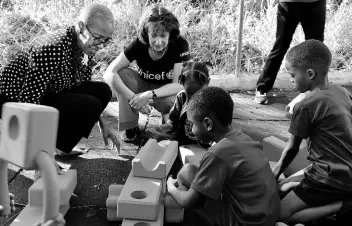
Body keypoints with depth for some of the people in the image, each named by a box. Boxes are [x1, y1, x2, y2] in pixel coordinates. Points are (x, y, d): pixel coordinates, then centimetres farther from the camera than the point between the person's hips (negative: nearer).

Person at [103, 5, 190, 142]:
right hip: (142, 84, 2)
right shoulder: (139, 44, -25)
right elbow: (109, 74, -30)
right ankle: (130, 126, -15)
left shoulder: (180, 45, -27)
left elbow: (178, 84, -26)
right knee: (120, 74, -29)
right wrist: (133, 98, -41)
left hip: (165, 91, -1)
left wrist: (150, 95, -40)